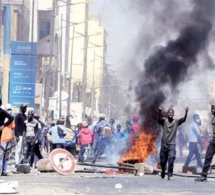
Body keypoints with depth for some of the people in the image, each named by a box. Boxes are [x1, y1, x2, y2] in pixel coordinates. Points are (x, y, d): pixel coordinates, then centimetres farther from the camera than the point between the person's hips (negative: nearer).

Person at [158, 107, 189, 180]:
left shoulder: (176, 122, 5)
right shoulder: (164, 120, 2)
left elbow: (184, 119, -10)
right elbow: (159, 118, -18)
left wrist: (186, 112, -28)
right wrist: (160, 111, -39)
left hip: (172, 144, -1)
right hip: (164, 144, 1)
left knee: (171, 159, -18)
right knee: (163, 161, 10)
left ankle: (169, 175, -14)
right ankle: (163, 173, 33)